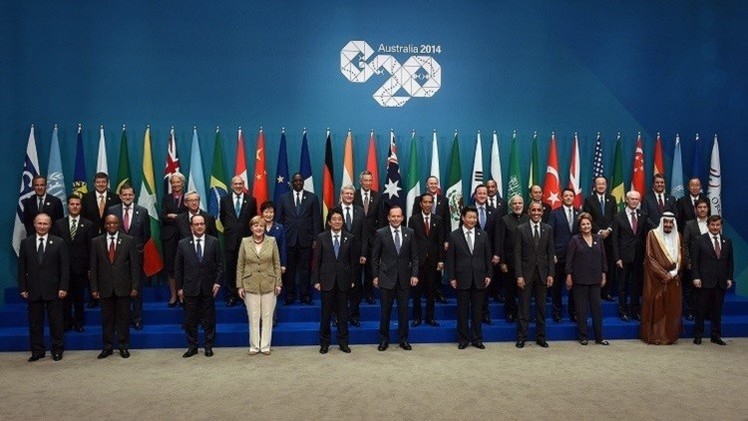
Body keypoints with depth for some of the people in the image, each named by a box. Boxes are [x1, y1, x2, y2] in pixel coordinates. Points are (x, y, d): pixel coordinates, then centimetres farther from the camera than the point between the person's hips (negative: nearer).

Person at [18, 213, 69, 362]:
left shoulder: (59, 243, 0)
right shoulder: (26, 243, 6)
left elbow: (65, 267, -2)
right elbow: (22, 267, 7)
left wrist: (63, 287, -8)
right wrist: (23, 288, 1)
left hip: (53, 290, -2)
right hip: (33, 290, 2)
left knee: (56, 321, 4)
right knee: (35, 322, 8)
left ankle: (57, 350, 15)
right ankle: (37, 351, 18)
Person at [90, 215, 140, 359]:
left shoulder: (129, 240, 1)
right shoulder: (97, 242, 5)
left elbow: (135, 264, 0)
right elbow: (94, 267, 5)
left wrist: (135, 286, -5)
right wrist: (94, 288, 0)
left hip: (123, 286, -1)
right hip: (105, 287, 1)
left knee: (123, 318, 5)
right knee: (107, 318, 7)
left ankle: (123, 346, 15)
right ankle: (108, 347, 18)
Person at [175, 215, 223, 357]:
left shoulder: (214, 242, 0)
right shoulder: (183, 244, 1)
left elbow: (219, 264, 3)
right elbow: (178, 268, 4)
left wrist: (217, 282, -6)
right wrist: (179, 288, 1)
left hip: (208, 288, 0)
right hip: (190, 288, 0)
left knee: (209, 319, 7)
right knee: (190, 320, 7)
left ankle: (208, 346, 19)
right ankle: (192, 346, 20)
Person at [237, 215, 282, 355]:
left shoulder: (271, 241, 0)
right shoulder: (245, 242, 1)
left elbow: (277, 264, 2)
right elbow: (240, 265, 2)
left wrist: (278, 283, -1)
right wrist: (240, 285, -2)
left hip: (268, 284, 0)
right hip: (250, 285, 0)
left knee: (267, 317, 6)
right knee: (253, 317, 5)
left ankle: (265, 345, 16)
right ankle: (254, 346, 17)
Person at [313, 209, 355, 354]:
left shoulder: (350, 238, 3)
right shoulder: (321, 237, 0)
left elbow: (353, 260, 5)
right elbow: (317, 261, 0)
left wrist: (352, 280, 3)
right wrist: (316, 280, -4)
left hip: (343, 280, 1)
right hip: (327, 280, -1)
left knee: (343, 312, 7)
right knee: (326, 312, 5)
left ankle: (343, 342, 18)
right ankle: (324, 343, 17)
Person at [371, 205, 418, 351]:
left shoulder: (409, 233, 3)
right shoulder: (381, 233, -3)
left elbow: (414, 256, 6)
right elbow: (375, 257, 1)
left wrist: (414, 274, -2)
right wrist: (375, 276, -3)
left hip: (404, 277, 2)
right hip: (386, 277, -2)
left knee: (403, 309, 7)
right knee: (385, 310, 6)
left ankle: (403, 339, 20)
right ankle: (384, 339, 19)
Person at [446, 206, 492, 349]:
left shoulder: (483, 235, 6)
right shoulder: (454, 236, -1)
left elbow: (488, 256, 8)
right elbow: (450, 259, -1)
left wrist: (488, 274, 2)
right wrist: (451, 277, -5)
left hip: (479, 278, 2)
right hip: (462, 278, -2)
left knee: (477, 310, 8)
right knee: (462, 310, 5)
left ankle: (477, 338, 19)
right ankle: (463, 339, 16)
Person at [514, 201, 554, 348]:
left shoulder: (548, 229, 5)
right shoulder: (521, 229, -2)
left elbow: (550, 253, 5)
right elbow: (517, 254, -5)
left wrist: (550, 274, -1)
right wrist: (519, 275, -11)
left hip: (542, 273, 2)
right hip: (526, 273, -2)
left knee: (541, 307, 9)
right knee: (524, 308, 4)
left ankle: (540, 337, 19)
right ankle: (521, 337, 11)